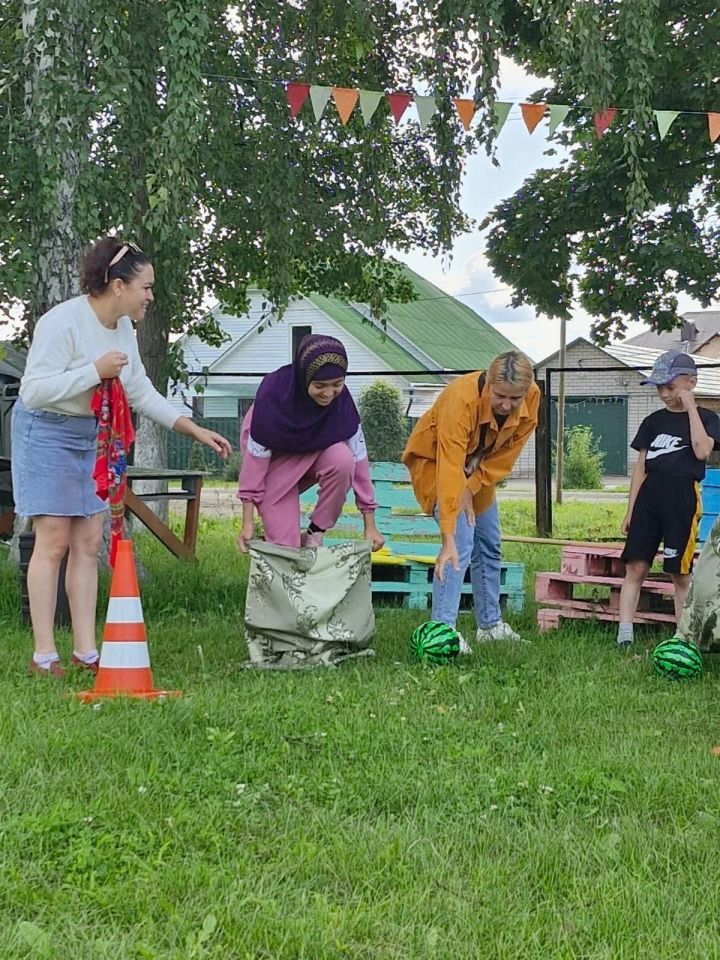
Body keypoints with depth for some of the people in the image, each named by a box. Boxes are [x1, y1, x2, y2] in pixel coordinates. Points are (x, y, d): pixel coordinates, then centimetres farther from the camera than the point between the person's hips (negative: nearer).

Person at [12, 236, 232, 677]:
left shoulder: (124, 328, 5)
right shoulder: (62, 322, -20)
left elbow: (142, 393, 12)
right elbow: (34, 390, -24)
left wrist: (197, 431, 8)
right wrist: (95, 371, -27)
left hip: (92, 437, 8)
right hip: (46, 432, -8)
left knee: (89, 543, 5)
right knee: (54, 542, -8)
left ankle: (86, 651, 9)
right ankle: (44, 655, -2)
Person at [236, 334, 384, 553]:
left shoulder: (342, 400, -25)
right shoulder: (274, 393, -33)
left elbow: (358, 457, -22)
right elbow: (256, 456, -28)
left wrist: (370, 526, -20)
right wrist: (248, 523, -27)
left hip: (316, 452, 3)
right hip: (276, 458, -2)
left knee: (342, 460, -32)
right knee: (285, 544, -14)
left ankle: (315, 534, -13)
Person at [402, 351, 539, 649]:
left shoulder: (532, 398, -23)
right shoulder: (462, 399, -40)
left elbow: (507, 453, -12)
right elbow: (450, 469, -44)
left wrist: (472, 487, -24)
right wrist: (448, 540, -48)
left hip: (479, 465, 6)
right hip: (435, 459, -6)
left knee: (489, 546, 13)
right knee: (461, 540, -21)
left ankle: (490, 624, 27)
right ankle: (442, 629, -22)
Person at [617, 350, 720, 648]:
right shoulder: (654, 421, 14)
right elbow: (640, 467, 14)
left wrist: (690, 407, -10)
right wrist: (631, 510, 11)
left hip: (683, 498, -3)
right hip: (649, 496, 4)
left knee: (680, 573, 0)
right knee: (635, 567, -4)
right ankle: (624, 637, -4)